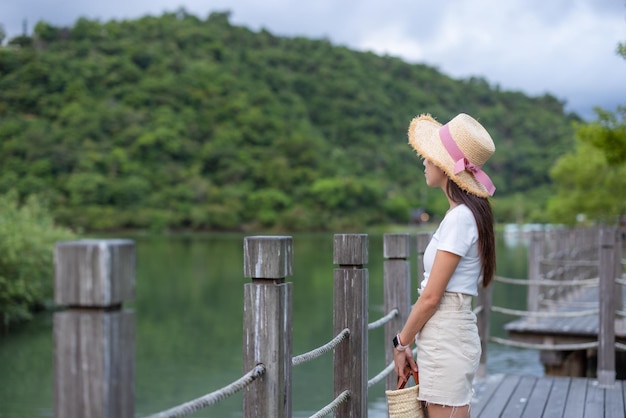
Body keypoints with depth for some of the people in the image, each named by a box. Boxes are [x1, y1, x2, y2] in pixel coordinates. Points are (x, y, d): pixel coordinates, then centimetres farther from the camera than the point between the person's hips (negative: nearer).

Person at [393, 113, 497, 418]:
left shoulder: (460, 218, -16)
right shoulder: (467, 213, 12)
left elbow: (431, 297, -16)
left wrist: (401, 343, -5)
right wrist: (411, 342, 14)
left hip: (447, 340, -9)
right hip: (444, 337, 9)